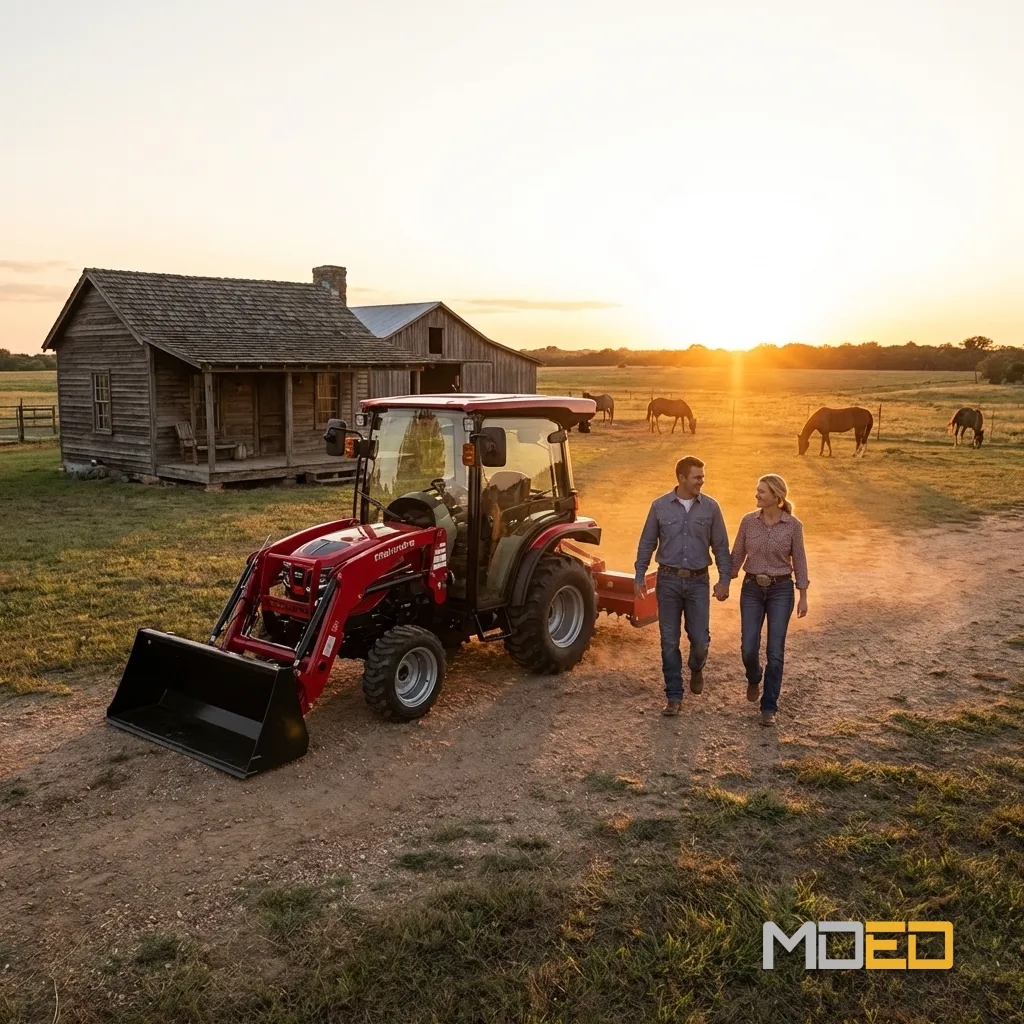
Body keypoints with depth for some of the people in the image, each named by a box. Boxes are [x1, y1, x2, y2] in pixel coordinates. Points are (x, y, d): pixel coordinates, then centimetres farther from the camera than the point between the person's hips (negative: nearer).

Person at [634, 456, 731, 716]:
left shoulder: (710, 507, 0)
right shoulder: (660, 506, -1)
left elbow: (721, 546, 4)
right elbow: (647, 543, 5)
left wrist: (724, 580, -1)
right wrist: (639, 576, 2)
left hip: (698, 581, 0)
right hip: (668, 580, 0)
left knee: (700, 638, 1)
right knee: (669, 641, 3)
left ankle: (696, 669, 35)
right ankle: (674, 696, 13)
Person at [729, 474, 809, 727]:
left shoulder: (793, 525, -7)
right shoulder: (748, 520, -2)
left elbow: (799, 561, -1)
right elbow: (737, 554, 6)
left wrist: (803, 597, -2)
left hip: (781, 590, -2)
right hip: (752, 589, 2)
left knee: (775, 651, -4)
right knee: (749, 648, -2)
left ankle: (769, 708, 7)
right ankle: (754, 679, 34)